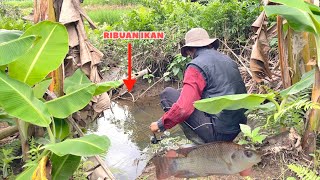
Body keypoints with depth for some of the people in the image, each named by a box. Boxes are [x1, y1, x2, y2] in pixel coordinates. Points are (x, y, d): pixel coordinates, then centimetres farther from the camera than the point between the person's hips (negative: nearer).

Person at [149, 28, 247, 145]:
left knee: (168, 94, -2)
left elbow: (183, 108, -21)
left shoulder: (196, 67, -12)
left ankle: (200, 141, -6)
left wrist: (161, 124, -6)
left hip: (217, 132, -8)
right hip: (237, 131, 8)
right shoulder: (229, 61, 11)